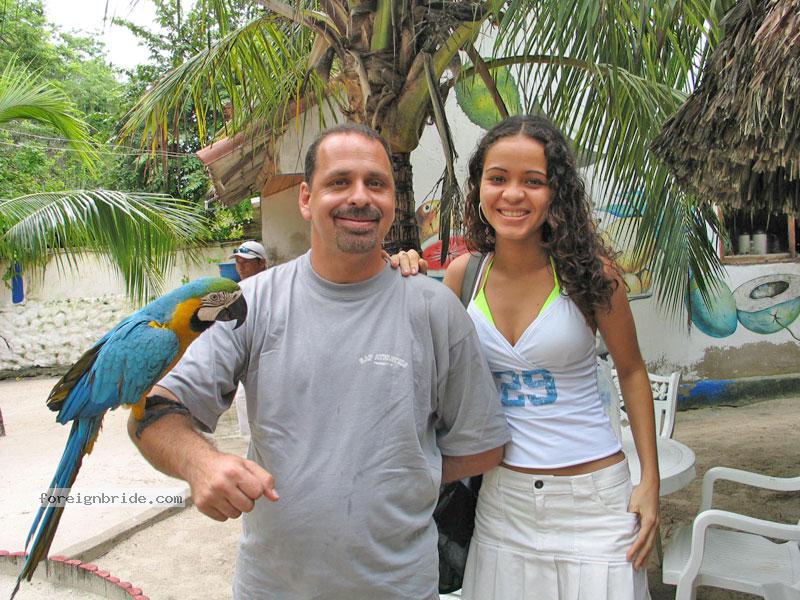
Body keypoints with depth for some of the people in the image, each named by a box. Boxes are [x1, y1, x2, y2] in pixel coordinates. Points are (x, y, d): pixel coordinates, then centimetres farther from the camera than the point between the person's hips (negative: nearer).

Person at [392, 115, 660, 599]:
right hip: (502, 496, 3)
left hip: (594, 495, -2)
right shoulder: (464, 274, -3)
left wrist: (650, 481, -3)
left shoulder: (589, 270, -11)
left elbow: (632, 371, 1)